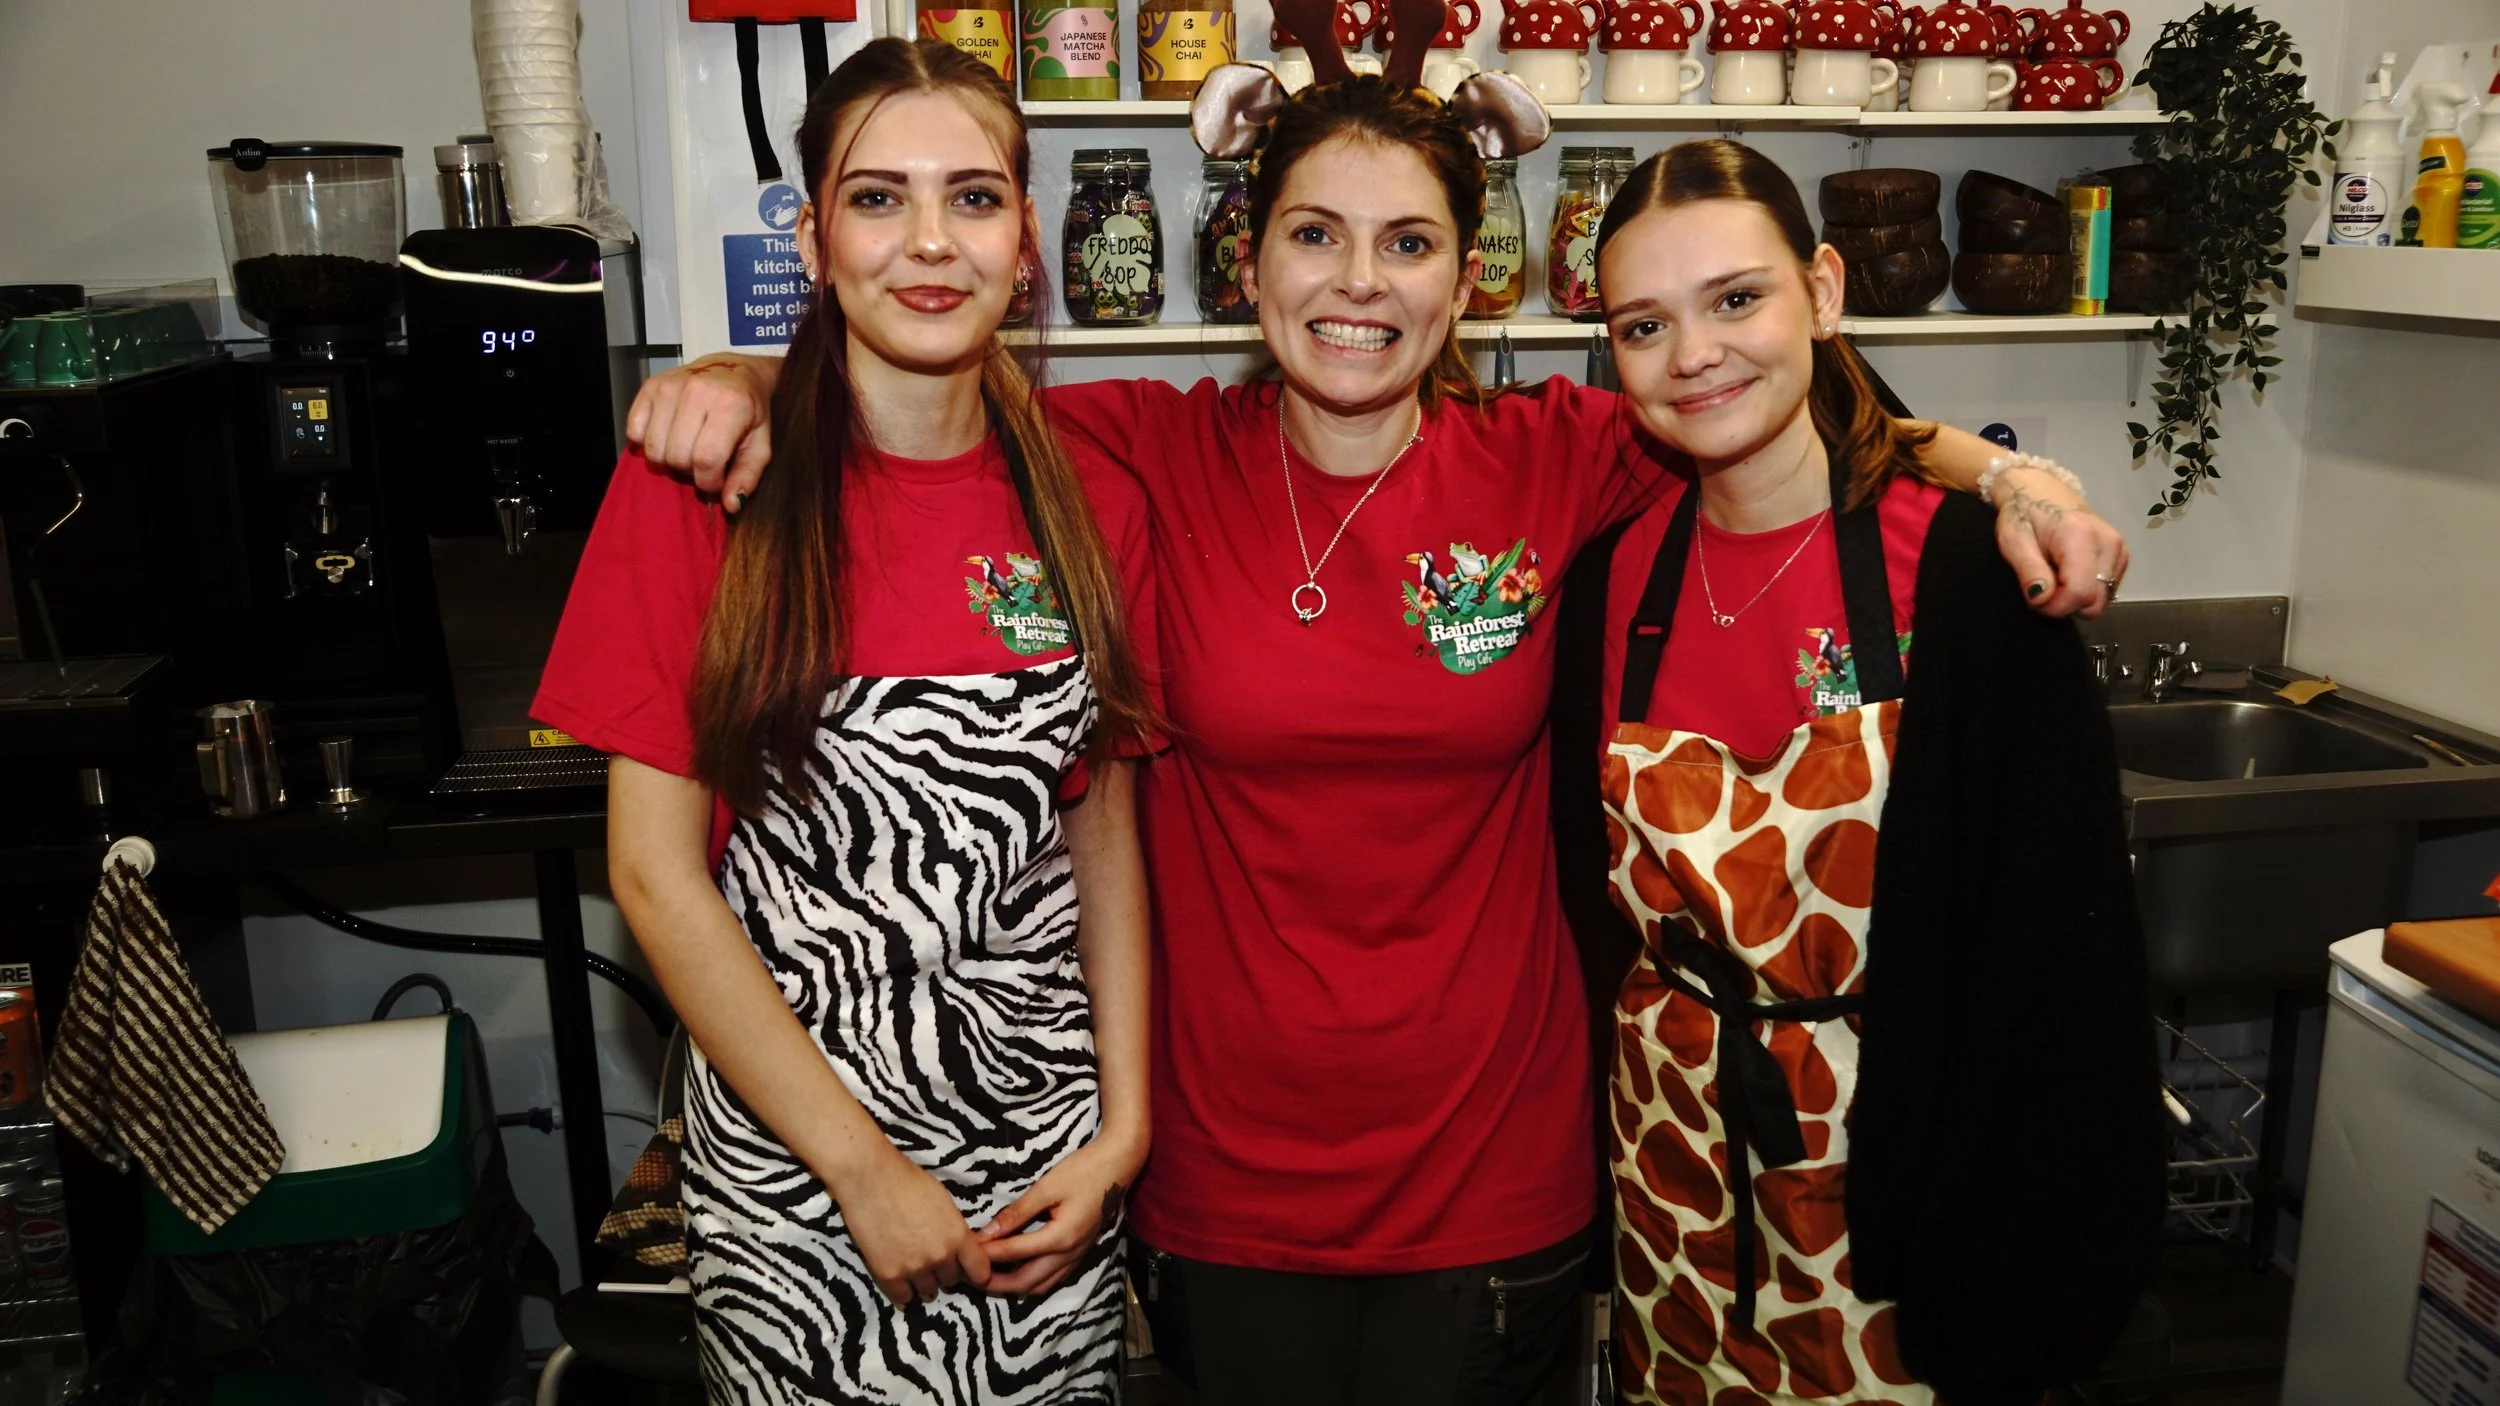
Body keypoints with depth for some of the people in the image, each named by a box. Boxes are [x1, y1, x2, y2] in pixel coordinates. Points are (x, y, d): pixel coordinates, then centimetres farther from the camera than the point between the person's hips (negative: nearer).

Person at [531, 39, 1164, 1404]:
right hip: (790, 1151, -2)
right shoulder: (701, 482, -10)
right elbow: (654, 872, -10)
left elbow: (1105, 839, 5)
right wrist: (867, 1168, -11)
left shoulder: (1092, 507, -1)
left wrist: (1122, 1130, -3)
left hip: (1048, 1143, 3)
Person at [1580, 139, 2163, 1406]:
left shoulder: (1961, 558, -16)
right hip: (1673, 1158, 4)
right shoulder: (1627, 559, -3)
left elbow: (2051, 934, -16)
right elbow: (1605, 874, 6)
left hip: (1899, 1154, -4)